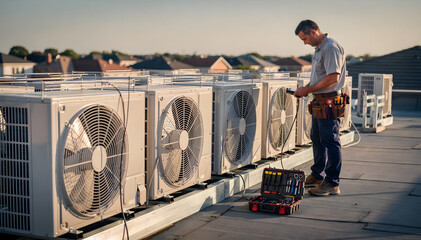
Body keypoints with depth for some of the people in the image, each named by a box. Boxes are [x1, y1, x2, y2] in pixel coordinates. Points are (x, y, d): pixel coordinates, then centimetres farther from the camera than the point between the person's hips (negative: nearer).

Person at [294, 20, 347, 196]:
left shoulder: (331, 48, -16)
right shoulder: (319, 48, 16)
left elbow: (333, 78, -23)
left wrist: (308, 90, -18)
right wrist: (305, 88, 9)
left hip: (329, 102, -11)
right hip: (319, 101, 11)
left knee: (330, 142, -6)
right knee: (317, 139, 18)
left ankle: (332, 184, 0)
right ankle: (318, 177, 30)